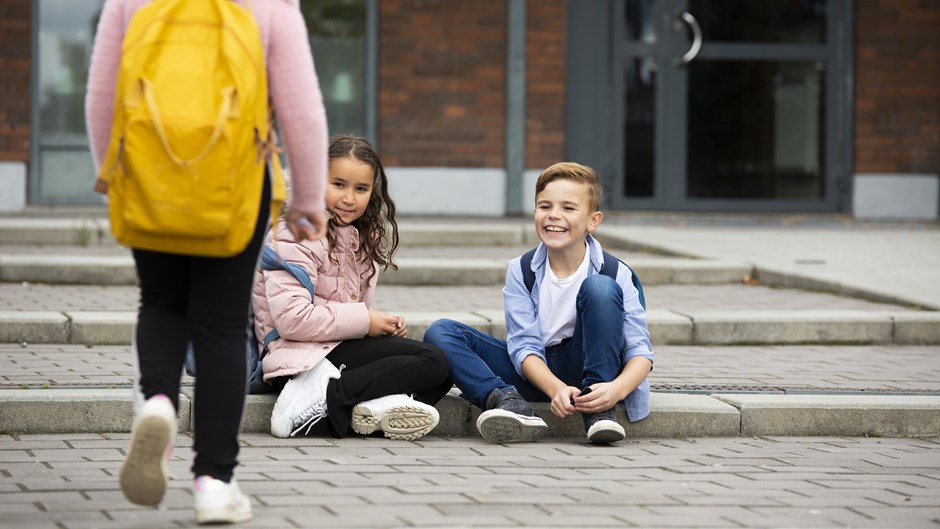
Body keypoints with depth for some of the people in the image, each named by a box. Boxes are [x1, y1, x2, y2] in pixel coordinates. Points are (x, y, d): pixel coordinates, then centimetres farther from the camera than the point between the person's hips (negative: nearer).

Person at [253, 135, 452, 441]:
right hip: (306, 355, -9)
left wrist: (385, 325, -1)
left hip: (341, 344, 9)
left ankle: (378, 404, -27)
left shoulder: (357, 238, 19)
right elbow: (291, 318, -21)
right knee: (432, 361, -19)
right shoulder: (295, 236, -11)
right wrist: (364, 322, -15)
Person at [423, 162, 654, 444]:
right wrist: (555, 388, -32)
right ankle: (507, 401, -39)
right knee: (440, 333, -15)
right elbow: (524, 346, -10)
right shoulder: (521, 271, -4)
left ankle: (599, 411, -28)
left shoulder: (616, 274, -9)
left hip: (585, 370, -3)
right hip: (536, 371, 3)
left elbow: (640, 350, -14)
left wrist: (617, 388, -38)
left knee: (600, 287, -27)